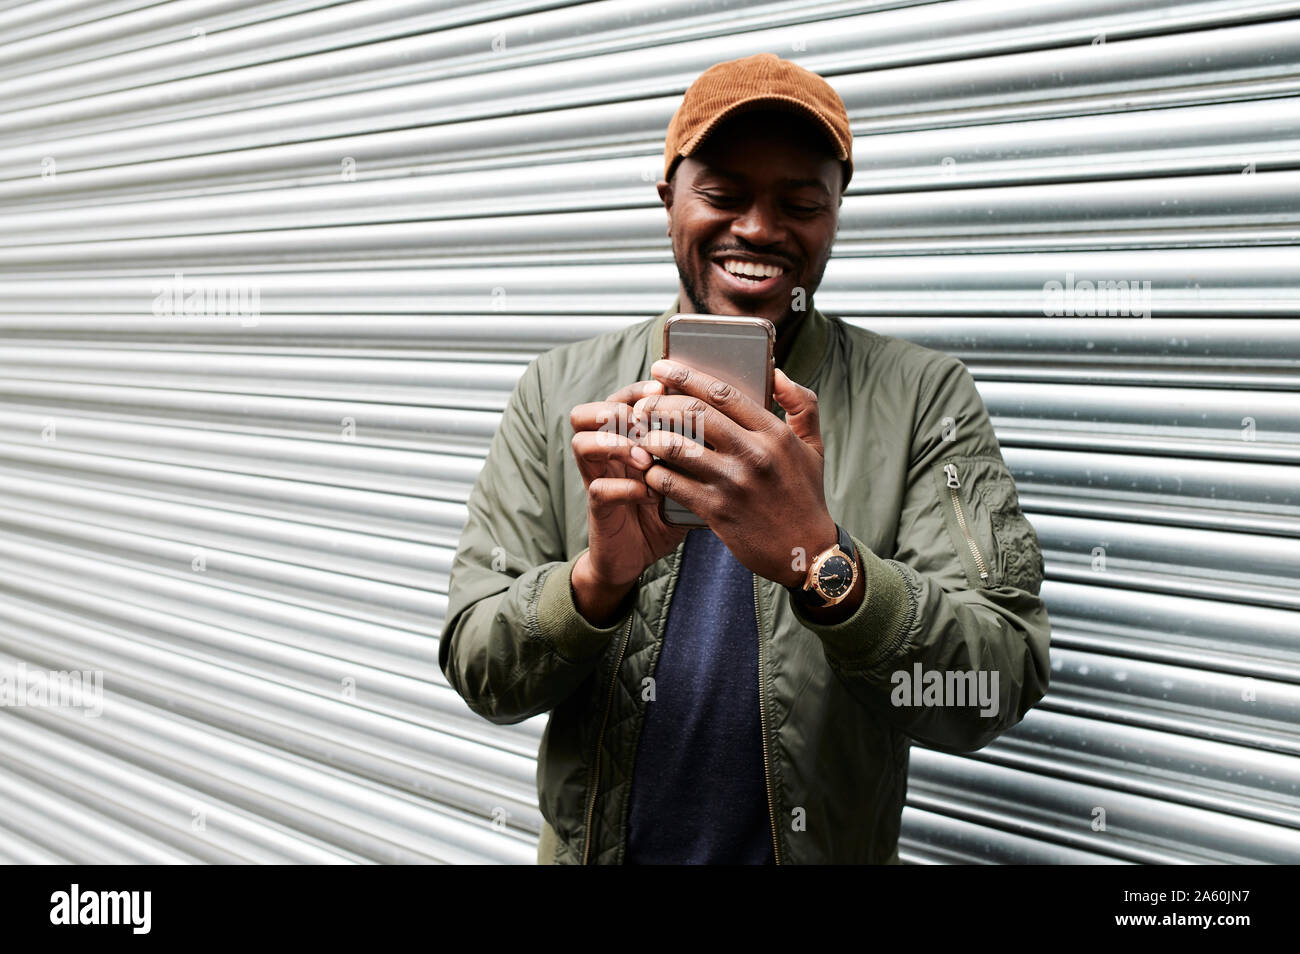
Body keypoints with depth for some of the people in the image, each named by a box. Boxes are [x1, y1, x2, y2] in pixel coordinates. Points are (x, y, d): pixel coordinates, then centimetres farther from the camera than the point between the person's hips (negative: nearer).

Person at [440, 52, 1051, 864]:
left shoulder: (924, 398, -11)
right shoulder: (560, 393, -7)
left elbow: (998, 694, -19)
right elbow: (478, 672, -10)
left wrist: (820, 560, -35)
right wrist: (596, 576, -29)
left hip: (832, 851, -1)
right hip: (593, 846, 2)